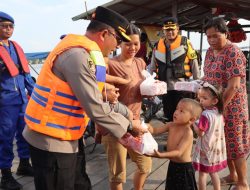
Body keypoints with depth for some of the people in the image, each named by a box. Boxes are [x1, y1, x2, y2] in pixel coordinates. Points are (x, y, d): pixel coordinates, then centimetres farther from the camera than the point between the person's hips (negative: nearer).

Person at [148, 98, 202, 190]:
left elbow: (179, 152, -30)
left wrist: (161, 155, -42)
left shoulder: (188, 132, -24)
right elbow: (155, 130, -3)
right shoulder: (171, 125, -4)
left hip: (184, 168, -7)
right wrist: (146, 126, -25)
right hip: (172, 165, 7)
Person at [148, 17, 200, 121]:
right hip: (166, 88, 4)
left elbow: (194, 65, -1)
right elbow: (152, 67, 13)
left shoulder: (185, 43, -3)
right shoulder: (158, 46, 8)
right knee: (169, 117, 14)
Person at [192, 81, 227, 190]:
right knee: (213, 172, 21)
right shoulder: (218, 112, -1)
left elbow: (200, 133, -23)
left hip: (206, 148, -8)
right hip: (216, 147, 8)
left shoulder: (205, 115, -24)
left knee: (202, 173, 6)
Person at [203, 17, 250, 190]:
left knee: (234, 143, 4)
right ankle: (232, 175, 35)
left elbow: (233, 86, -23)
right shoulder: (210, 51, 7)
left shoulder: (233, 53, -18)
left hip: (231, 107, -7)